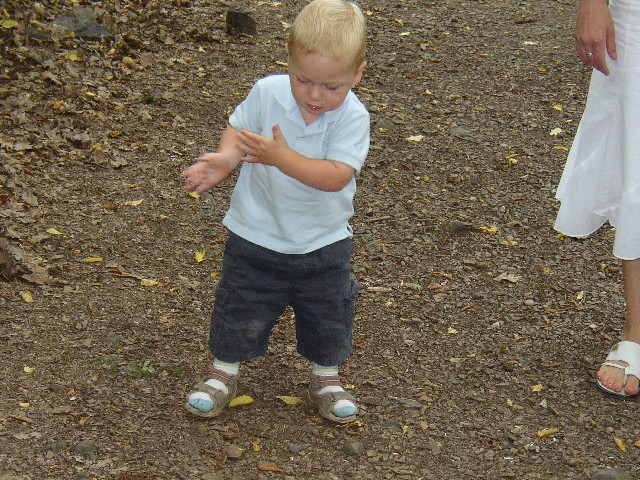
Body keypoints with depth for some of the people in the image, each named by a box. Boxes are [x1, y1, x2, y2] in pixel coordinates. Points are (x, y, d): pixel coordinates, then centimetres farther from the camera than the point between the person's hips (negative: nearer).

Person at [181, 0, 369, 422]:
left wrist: (283, 157, -38)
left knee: (328, 314, 15)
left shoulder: (353, 117, -20)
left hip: (323, 242, 0)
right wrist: (225, 158, -26)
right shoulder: (267, 93, -15)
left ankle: (326, 376, 39)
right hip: (256, 236, 0)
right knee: (241, 308, 12)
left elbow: (336, 176, -29)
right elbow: (238, 129, -3)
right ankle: (225, 371, 34)